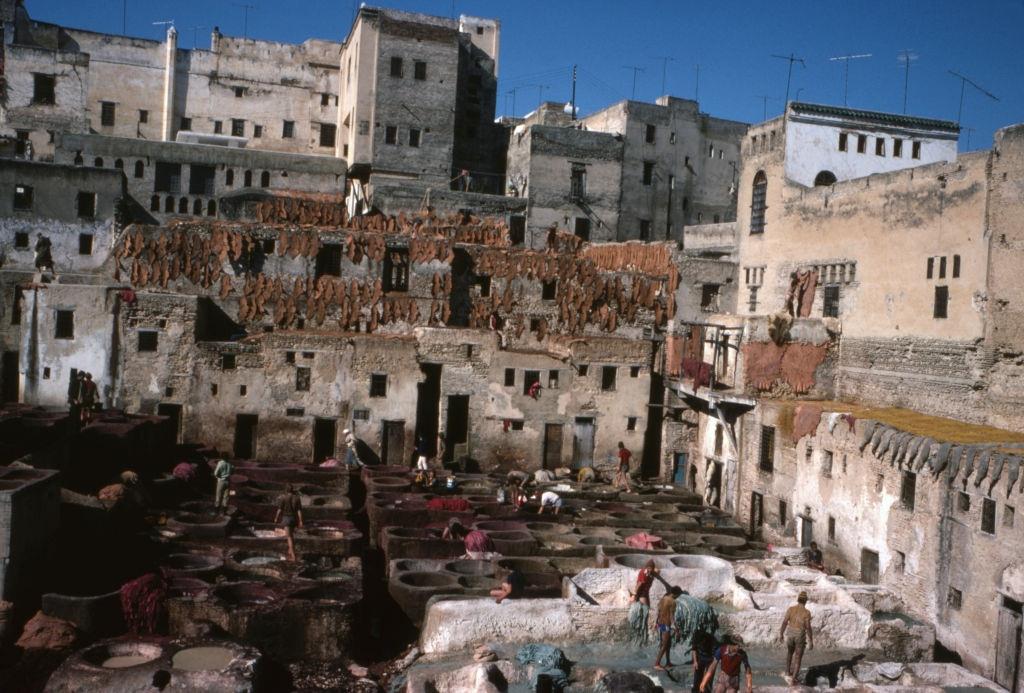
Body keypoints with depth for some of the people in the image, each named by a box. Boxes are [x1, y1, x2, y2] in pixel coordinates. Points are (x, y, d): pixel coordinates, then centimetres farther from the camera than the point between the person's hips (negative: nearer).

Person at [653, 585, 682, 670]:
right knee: (664, 646, -5)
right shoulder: (672, 602, -14)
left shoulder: (662, 599, 10)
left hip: (660, 624, 9)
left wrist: (656, 623, 21)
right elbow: (672, 616, -18)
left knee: (668, 644, 20)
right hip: (667, 625, -9)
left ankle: (668, 663, 27)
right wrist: (675, 628, -17)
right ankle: (657, 663, -9)